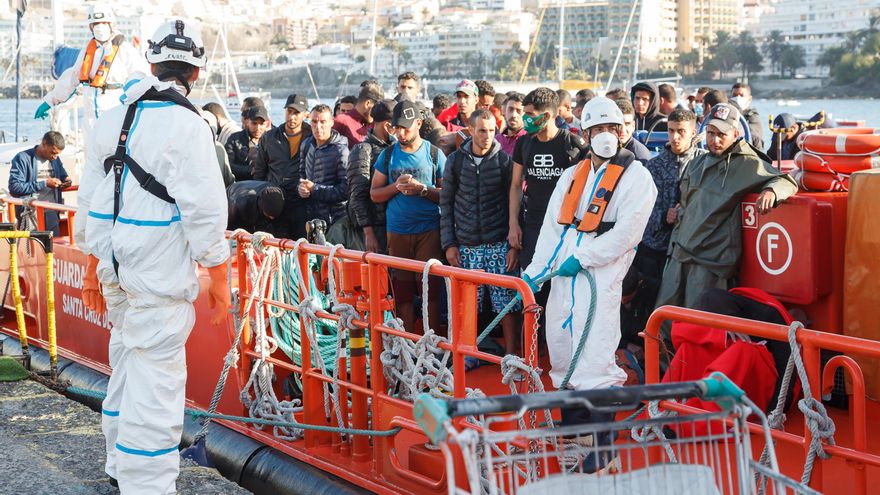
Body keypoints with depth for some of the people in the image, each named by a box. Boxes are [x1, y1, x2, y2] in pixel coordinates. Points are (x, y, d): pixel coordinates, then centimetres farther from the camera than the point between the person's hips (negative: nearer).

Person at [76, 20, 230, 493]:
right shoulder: (186, 125, -13)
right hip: (159, 273, -8)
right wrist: (218, 277, -8)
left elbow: (89, 195, 15)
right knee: (156, 373, -6)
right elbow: (204, 206, -15)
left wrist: (92, 267, 23)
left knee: (127, 357, 22)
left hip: (113, 262, 8)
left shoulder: (111, 119, 10)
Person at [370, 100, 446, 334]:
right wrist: (396, 187, -7)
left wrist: (422, 189, -14)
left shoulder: (434, 154, 3)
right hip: (397, 232, 2)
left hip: (429, 232, -2)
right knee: (402, 293, 2)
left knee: (429, 291, -5)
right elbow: (374, 194, 10)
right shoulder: (388, 155, 9)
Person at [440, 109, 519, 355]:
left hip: (499, 244, -1)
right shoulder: (456, 161, 4)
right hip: (467, 245, 1)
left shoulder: (504, 160, 1)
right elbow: (446, 204, 8)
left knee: (505, 300, -2)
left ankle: (511, 353, 8)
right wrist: (449, 244, 2)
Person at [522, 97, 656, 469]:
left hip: (601, 273, -7)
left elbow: (625, 233, -10)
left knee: (594, 356, -13)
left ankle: (602, 446, -6)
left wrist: (581, 258, -13)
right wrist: (535, 270, 5)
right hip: (564, 272, 7)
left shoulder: (636, 177, -1)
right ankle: (572, 431, 24)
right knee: (562, 351, 10)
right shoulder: (572, 176, 18)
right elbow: (552, 226, 14)